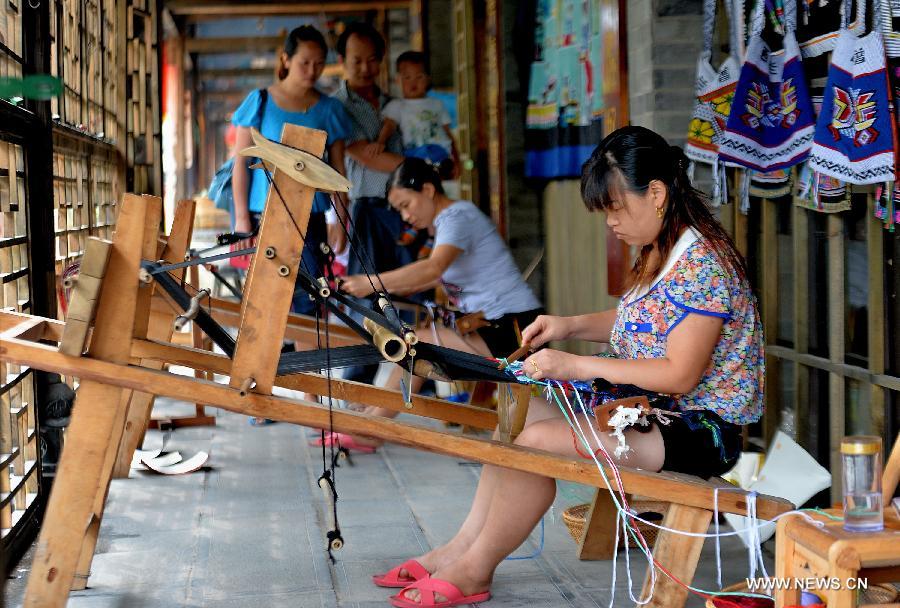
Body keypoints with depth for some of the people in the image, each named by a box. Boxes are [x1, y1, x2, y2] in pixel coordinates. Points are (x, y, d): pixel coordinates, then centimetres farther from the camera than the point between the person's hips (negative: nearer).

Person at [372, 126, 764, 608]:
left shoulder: (701, 265, -22)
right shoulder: (661, 251, 8)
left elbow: (680, 375, -25)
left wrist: (579, 366, -22)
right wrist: (572, 325, 6)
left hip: (699, 429, -11)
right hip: (653, 408, 11)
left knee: (538, 440, -22)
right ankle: (465, 545, 6)